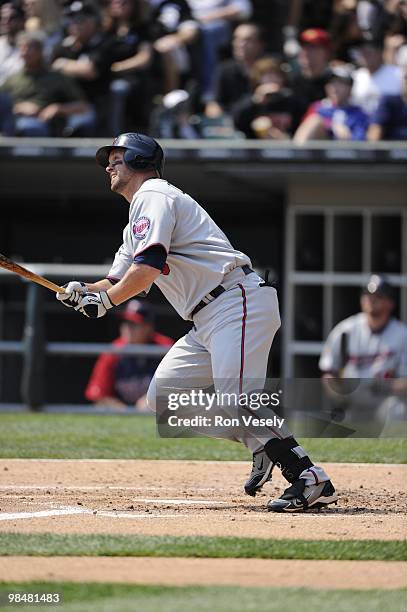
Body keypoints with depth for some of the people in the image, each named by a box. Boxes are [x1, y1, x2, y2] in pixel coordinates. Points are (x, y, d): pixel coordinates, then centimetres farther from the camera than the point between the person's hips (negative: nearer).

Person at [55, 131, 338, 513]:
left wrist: (105, 299, -10)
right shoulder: (137, 222, 28)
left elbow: (149, 267, -18)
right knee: (163, 394, 7)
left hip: (238, 300, -11)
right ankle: (262, 446, 5)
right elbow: (116, 284, 24)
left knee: (238, 400, -23)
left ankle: (311, 479, -26)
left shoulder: (154, 196, -3)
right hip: (208, 321, 11)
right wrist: (81, 292, 3)